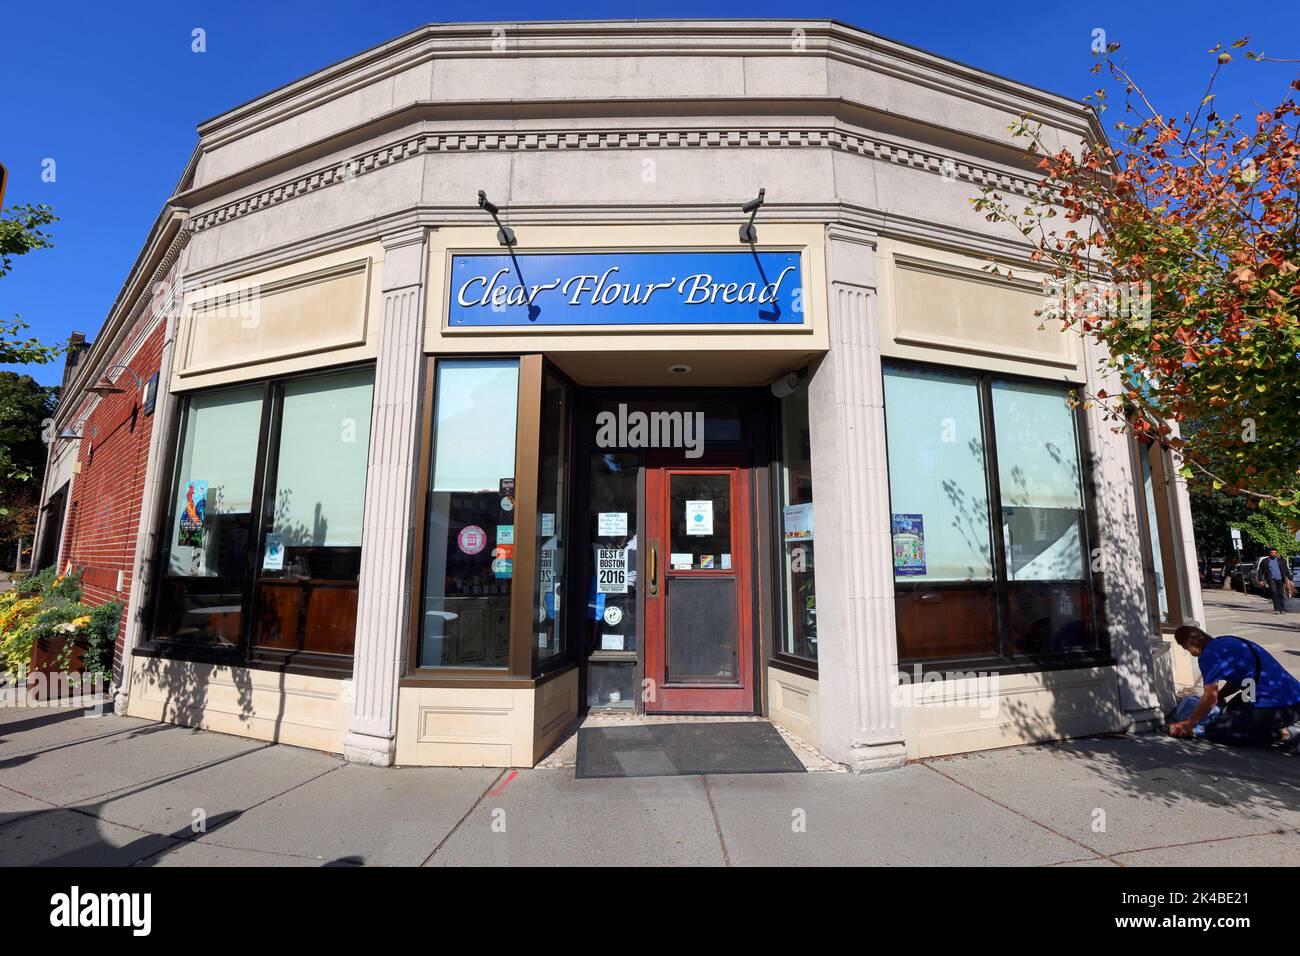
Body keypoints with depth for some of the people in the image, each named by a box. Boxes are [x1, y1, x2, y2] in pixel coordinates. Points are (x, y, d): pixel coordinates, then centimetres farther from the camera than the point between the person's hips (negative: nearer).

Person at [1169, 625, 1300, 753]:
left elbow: (1211, 697, -14)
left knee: (1213, 731, -6)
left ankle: (1284, 734, -9)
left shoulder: (1208, 655, -13)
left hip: (1278, 707, -9)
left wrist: (1189, 725, -4)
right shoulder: (1226, 642, 14)